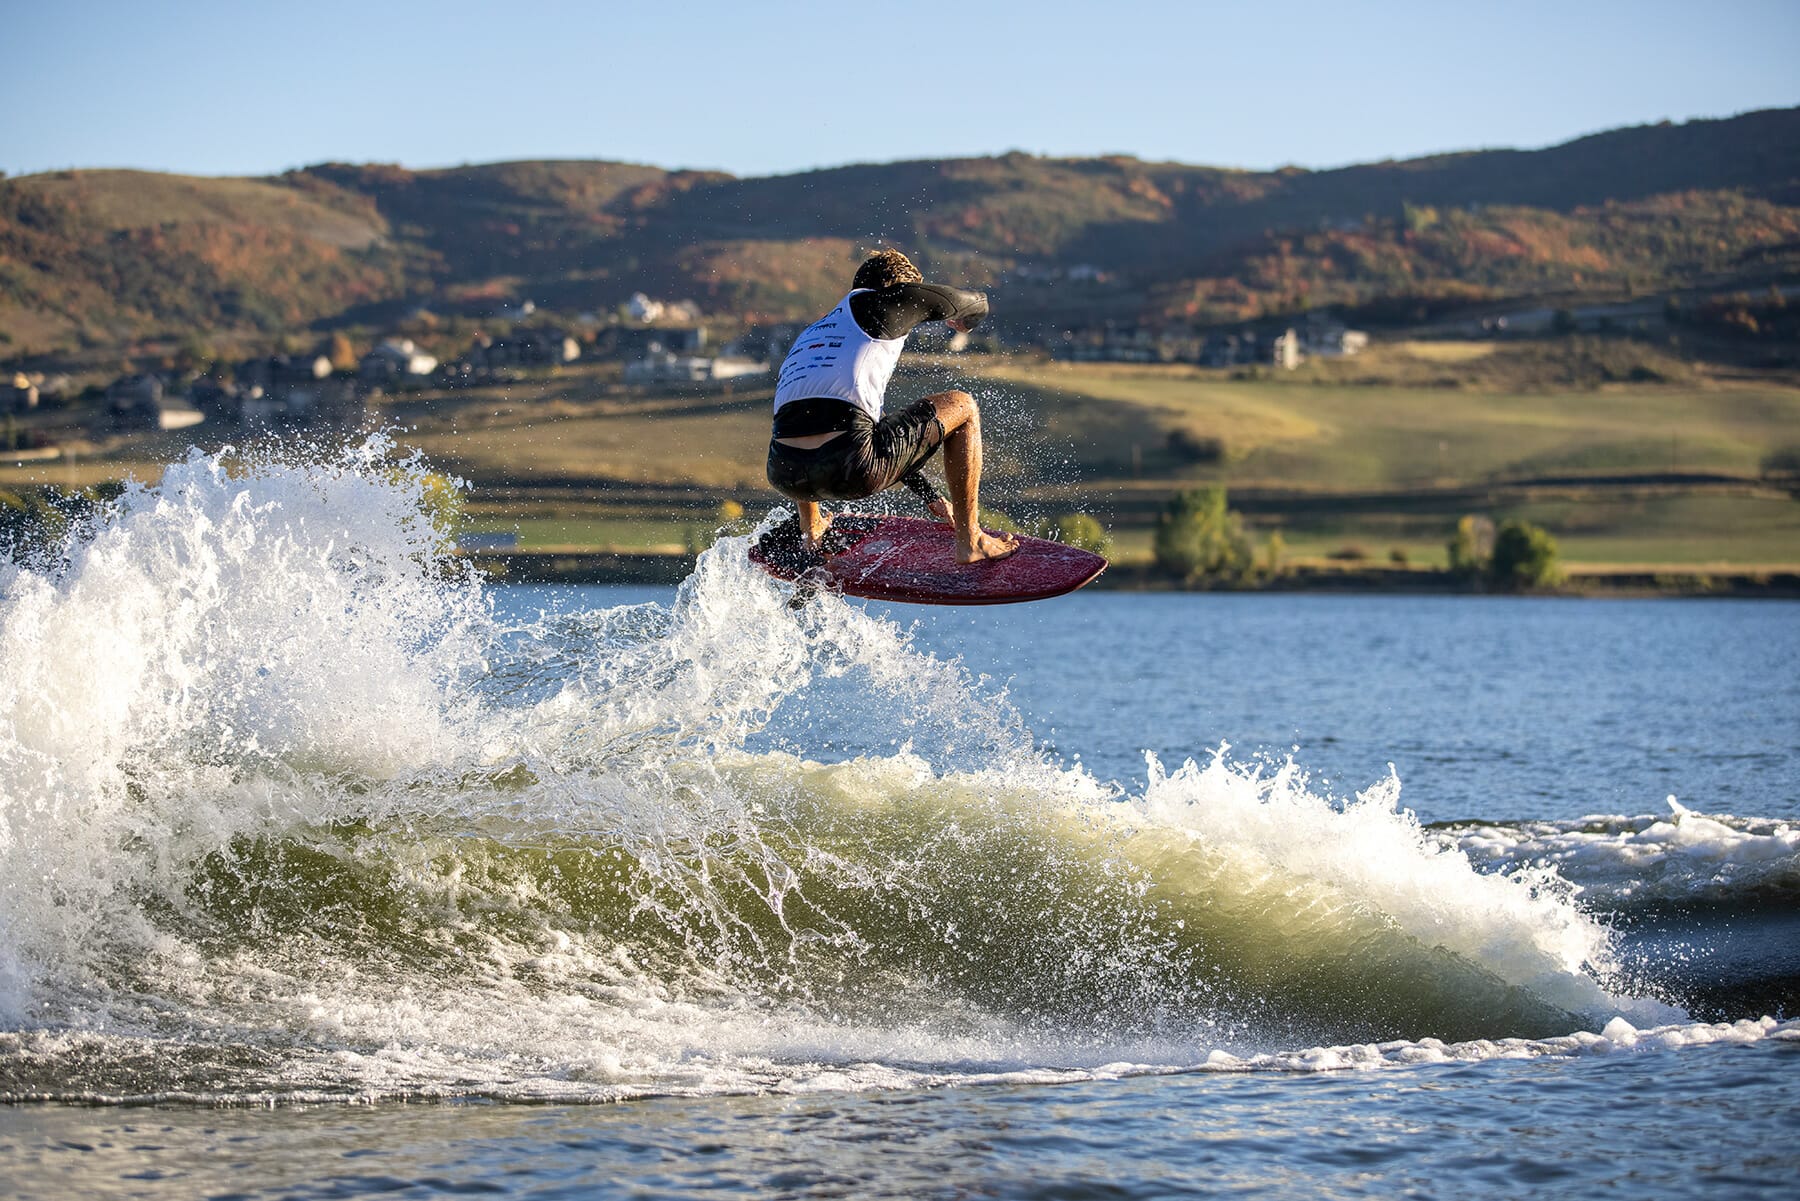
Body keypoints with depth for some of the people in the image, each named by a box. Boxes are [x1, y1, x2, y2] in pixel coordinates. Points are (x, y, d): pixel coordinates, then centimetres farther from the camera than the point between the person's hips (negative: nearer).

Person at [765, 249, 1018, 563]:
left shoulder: (810, 335, 31)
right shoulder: (878, 301, 11)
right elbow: (976, 304, 28)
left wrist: (929, 494, 48)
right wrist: (964, 320, 54)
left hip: (785, 477, 7)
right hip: (853, 473, -7)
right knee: (962, 407, 17)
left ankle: (811, 528, 47)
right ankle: (970, 542, 19)